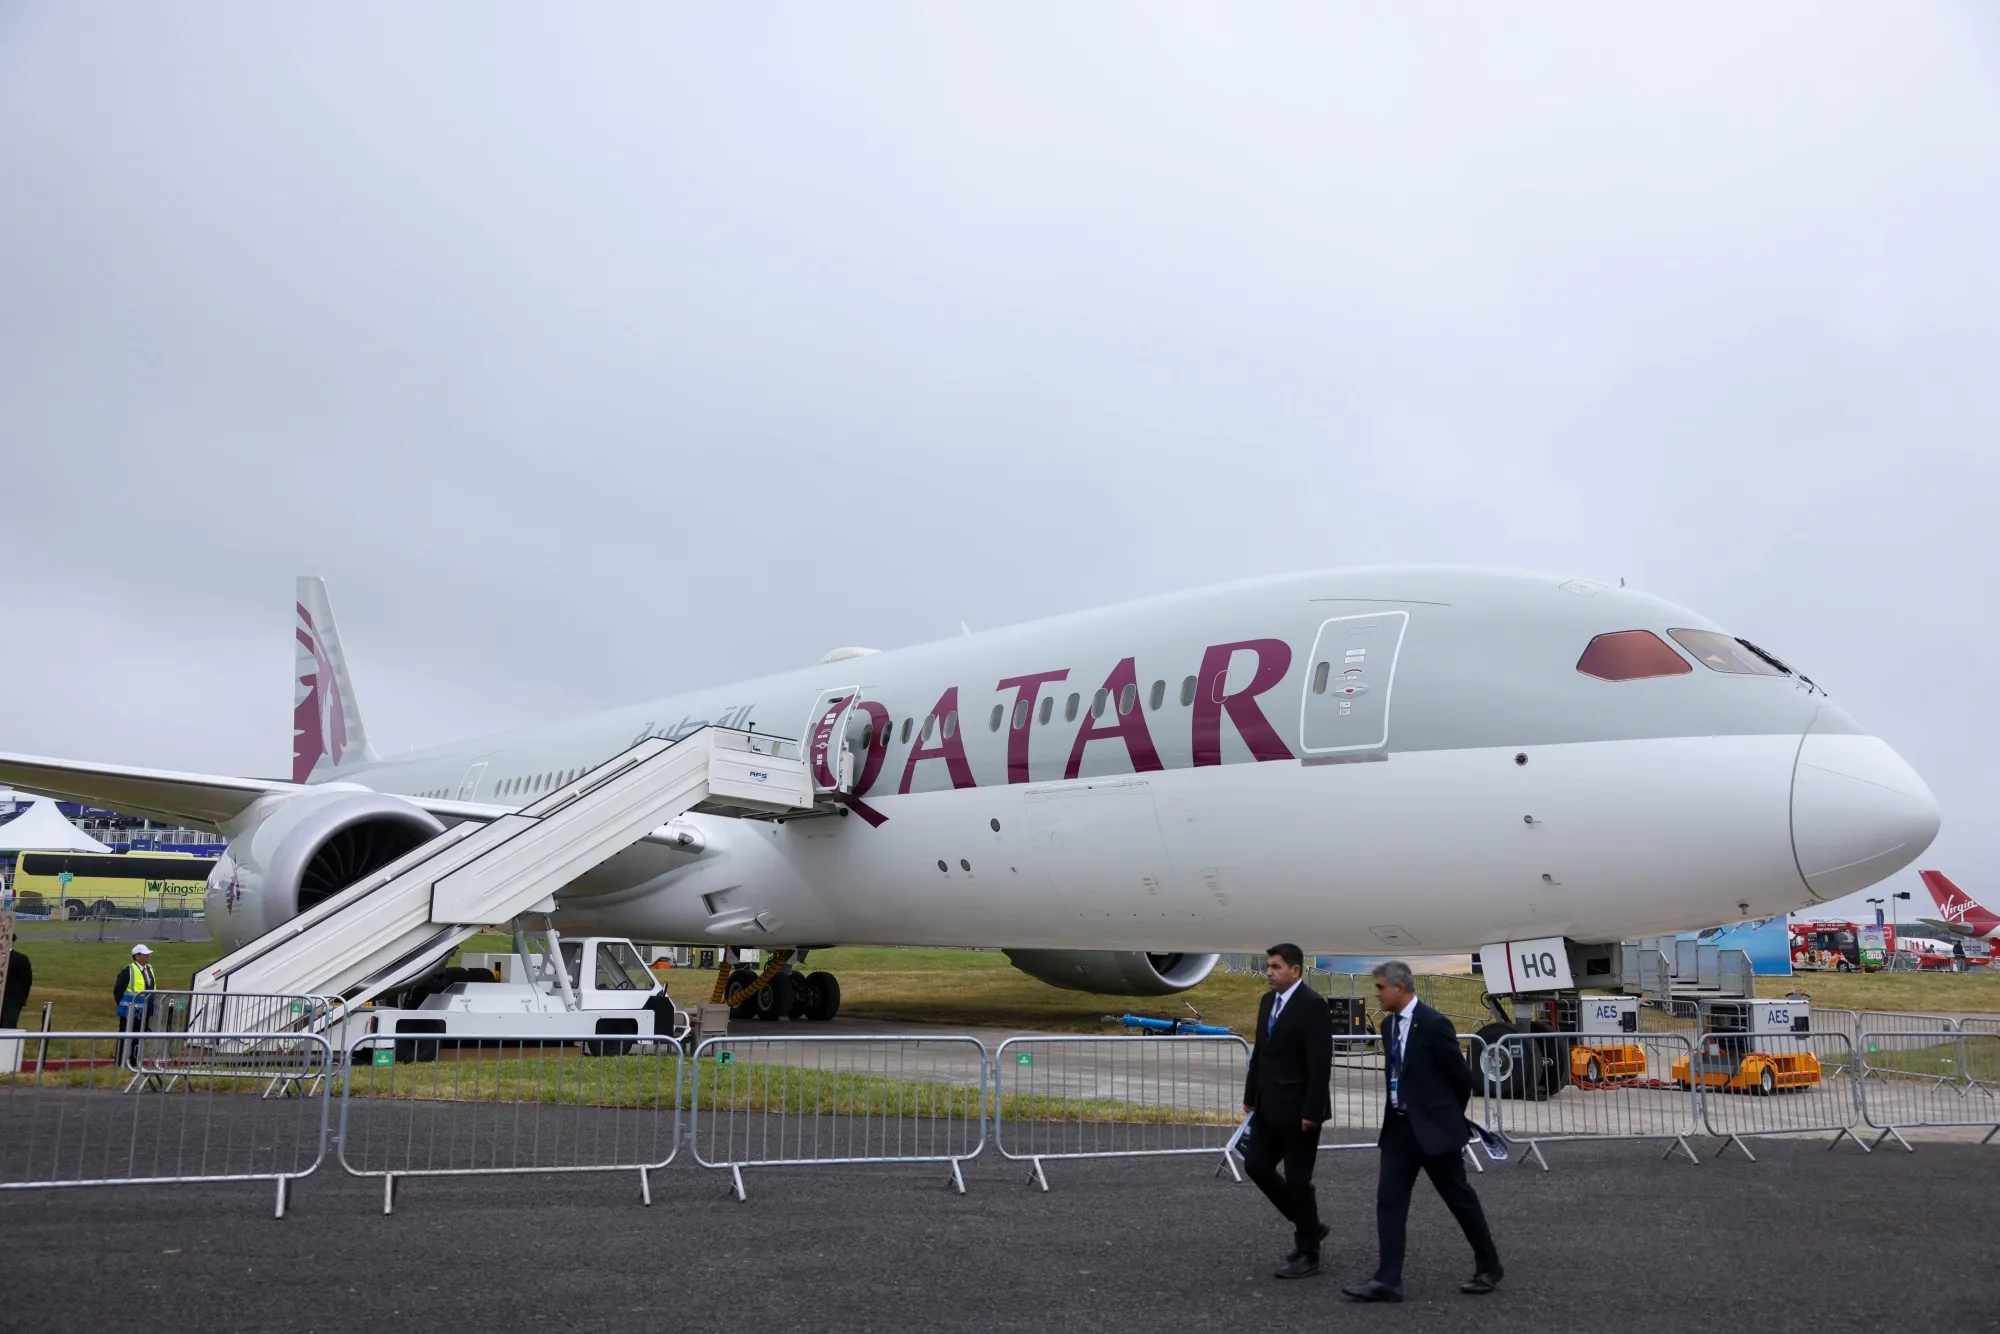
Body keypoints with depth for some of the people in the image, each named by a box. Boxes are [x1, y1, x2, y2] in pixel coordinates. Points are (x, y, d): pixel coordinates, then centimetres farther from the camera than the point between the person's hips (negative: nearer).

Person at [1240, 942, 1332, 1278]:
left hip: (1298, 1109, -8)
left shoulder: (1312, 1004, -16)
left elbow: (1321, 1063, -20)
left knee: (1297, 1180, -1)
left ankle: (1307, 1253, 14)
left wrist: (1312, 1111, -21)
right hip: (1269, 1107, 8)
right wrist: (1251, 1095, 13)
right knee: (1256, 1166, 9)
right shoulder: (1268, 1000, 9)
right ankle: (1309, 1225, 25)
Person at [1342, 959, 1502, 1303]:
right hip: (1399, 1125, 7)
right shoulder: (1389, 1024, 6)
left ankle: (1488, 1267, 27)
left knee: (1460, 1198, 8)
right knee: (1389, 1199, 0)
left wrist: (1449, 1115, 5)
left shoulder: (1433, 1024, -17)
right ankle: (1388, 1280, 0)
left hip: (1434, 1127, -7)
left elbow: (1462, 1077, -9)